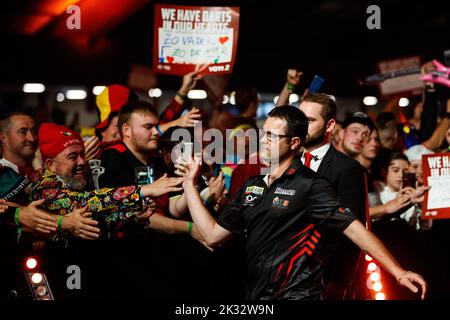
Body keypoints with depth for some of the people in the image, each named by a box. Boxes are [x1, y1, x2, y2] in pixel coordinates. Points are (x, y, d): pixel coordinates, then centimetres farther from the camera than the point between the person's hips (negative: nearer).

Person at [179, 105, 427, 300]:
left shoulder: (309, 186, -9)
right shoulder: (252, 186, 10)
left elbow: (354, 229, -16)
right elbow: (213, 235, 11)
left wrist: (398, 273, -24)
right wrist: (190, 183, 9)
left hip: (296, 294, -6)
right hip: (256, 295, 6)